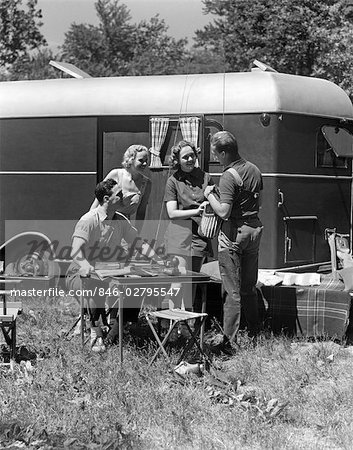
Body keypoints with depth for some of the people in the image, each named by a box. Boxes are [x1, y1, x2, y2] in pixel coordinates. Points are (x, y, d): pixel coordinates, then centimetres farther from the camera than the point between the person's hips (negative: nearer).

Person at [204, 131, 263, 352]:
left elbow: (224, 212, -23)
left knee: (232, 290, -3)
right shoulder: (254, 170, 7)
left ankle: (230, 341, -1)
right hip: (255, 227, 7)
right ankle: (255, 334, 24)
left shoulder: (229, 176, -18)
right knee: (249, 287, 17)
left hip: (234, 231, -7)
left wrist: (210, 195, -9)